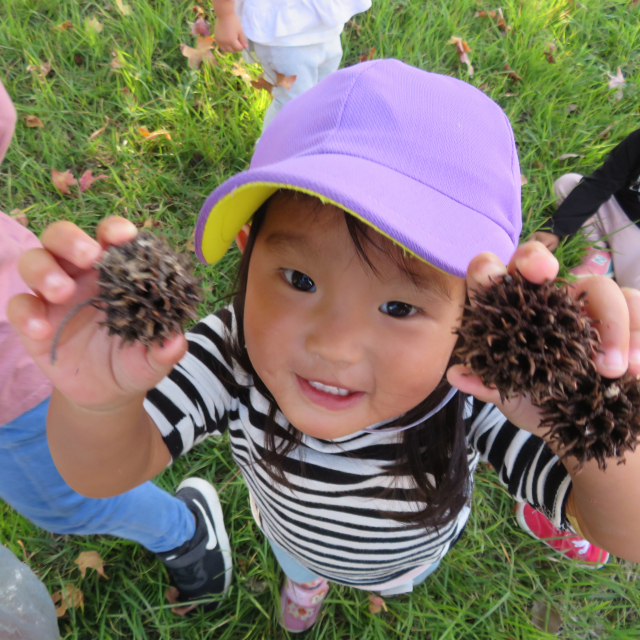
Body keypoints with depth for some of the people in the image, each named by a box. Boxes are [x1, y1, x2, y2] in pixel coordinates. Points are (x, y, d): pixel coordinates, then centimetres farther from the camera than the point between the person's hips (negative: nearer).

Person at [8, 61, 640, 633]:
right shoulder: (230, 358, -42)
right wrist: (98, 402, -63)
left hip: (415, 547, 1)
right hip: (294, 535, 1)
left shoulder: (479, 397, -46)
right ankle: (307, 577, 78)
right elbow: (107, 473, -38)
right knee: (297, 566, 38)